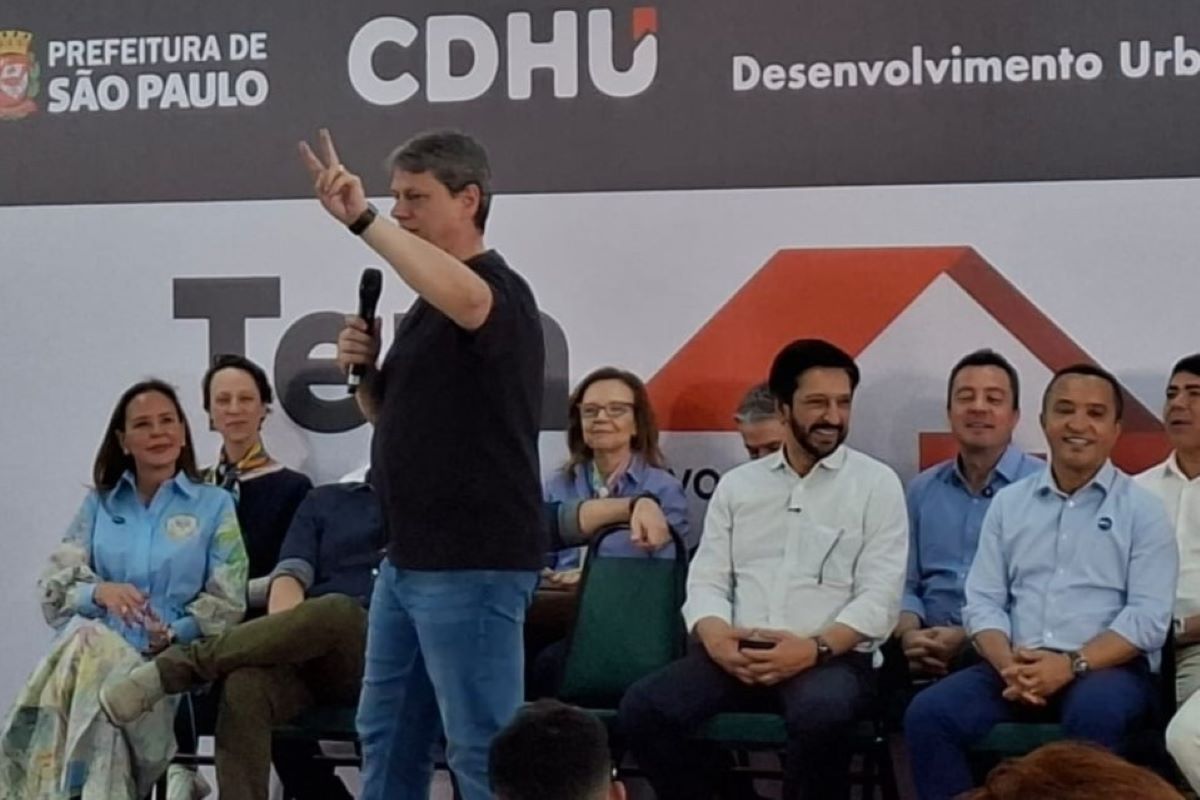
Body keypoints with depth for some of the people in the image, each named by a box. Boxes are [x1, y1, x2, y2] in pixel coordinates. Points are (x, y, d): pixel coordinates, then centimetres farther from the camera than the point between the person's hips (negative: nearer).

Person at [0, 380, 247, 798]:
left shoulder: (215, 505, 12)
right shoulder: (97, 504, 21)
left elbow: (227, 603, 3)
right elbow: (54, 585, 9)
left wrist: (173, 634, -16)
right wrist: (99, 592, -14)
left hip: (173, 659, -2)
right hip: (92, 644, 2)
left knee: (90, 661, -37)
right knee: (86, 641, -37)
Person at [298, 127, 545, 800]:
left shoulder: (500, 291, -13)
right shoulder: (428, 303, 16)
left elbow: (466, 299, -39)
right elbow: (394, 416, 22)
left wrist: (362, 219, -38)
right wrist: (365, 368, 2)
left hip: (474, 565, -10)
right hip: (411, 559, 10)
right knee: (387, 735, 18)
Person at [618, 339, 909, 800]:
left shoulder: (876, 483, 6)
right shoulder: (737, 484, 17)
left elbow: (880, 597, -2)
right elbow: (705, 580, 11)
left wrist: (815, 648, -19)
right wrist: (716, 637, -12)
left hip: (832, 657, -3)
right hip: (736, 655, 3)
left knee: (822, 713, -37)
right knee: (643, 707, -22)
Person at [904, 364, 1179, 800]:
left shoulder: (1141, 508, 5)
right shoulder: (1008, 502, 15)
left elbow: (1149, 616, -5)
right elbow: (983, 601, 9)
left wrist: (1072, 664, -19)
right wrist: (1008, 663, -13)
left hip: (1109, 667, -3)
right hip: (1017, 667, 3)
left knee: (1093, 714, -38)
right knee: (928, 715, -22)